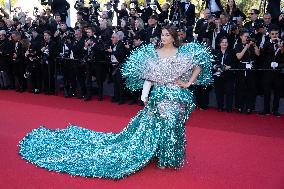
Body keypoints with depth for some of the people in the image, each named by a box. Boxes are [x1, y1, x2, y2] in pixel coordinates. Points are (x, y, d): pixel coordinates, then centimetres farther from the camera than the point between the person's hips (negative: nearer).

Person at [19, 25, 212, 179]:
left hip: (177, 95, -1)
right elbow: (149, 76, 1)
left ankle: (171, 157, 22)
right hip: (159, 95, 1)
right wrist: (145, 94, -8)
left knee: (172, 124, 0)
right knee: (153, 124, 1)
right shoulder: (153, 53, 3)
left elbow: (199, 66, 4)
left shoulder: (184, 53, 1)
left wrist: (189, 83, -2)